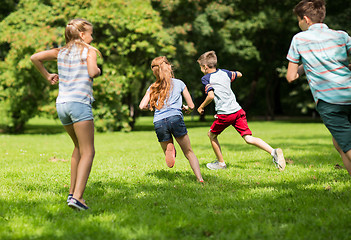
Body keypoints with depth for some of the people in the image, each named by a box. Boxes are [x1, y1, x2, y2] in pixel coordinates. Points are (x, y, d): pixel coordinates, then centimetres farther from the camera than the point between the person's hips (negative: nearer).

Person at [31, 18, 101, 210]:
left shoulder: (61, 52, 16)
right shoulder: (89, 51, 1)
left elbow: (35, 57, 14)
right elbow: (92, 72, -15)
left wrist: (47, 76, 23)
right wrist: (98, 70, 7)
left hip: (61, 103, 7)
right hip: (80, 103, -7)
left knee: (79, 147, 23)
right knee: (88, 152, -6)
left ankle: (72, 192, 21)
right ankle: (77, 197, -21)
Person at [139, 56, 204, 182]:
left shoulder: (152, 88, 17)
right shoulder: (179, 83, 13)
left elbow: (142, 106, 6)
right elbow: (191, 106, 14)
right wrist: (186, 108, 38)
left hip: (159, 123, 2)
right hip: (175, 118, -2)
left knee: (168, 153, 15)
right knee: (189, 152, 7)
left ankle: (169, 151, -21)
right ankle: (200, 179, -9)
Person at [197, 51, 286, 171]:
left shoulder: (206, 78, -2)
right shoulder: (224, 72, 15)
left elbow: (211, 96, -16)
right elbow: (239, 74, 34)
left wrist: (201, 107, -1)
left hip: (224, 114, -5)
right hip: (238, 110, 5)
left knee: (211, 134, 20)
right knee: (249, 138, -2)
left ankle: (221, 163, 25)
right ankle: (274, 152, -22)